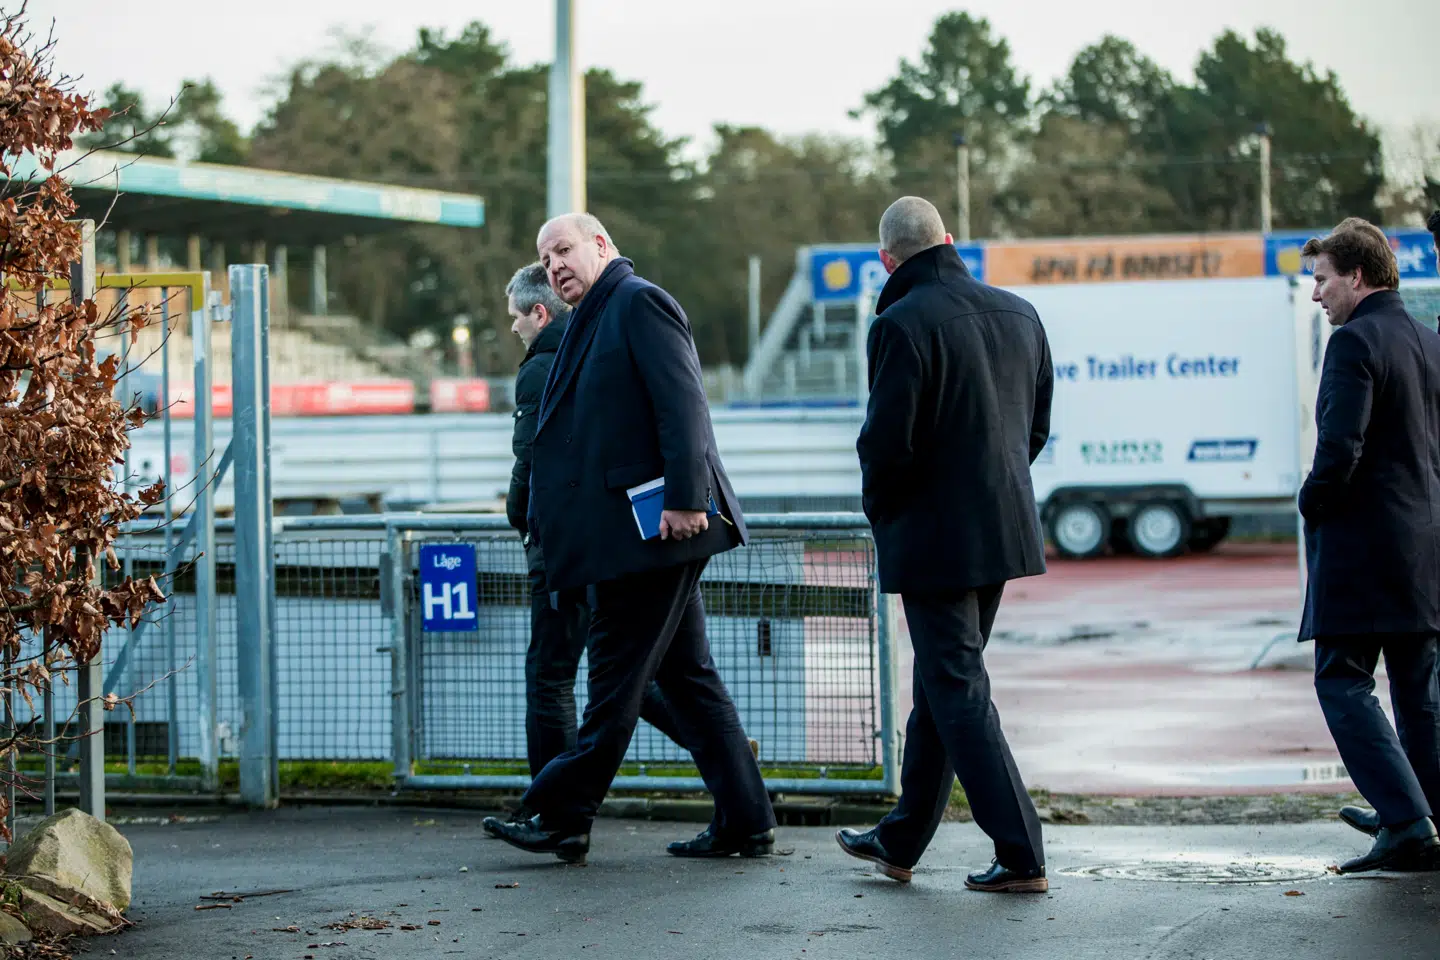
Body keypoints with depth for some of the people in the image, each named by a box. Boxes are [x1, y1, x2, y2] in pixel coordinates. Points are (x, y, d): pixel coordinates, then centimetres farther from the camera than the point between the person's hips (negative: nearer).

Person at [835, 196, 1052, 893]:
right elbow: (1036, 426, 13)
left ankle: (1020, 857, -4)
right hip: (1004, 529, 8)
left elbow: (887, 443, -19)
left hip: (934, 537, -8)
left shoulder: (902, 325, -17)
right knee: (941, 685, 17)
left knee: (959, 694, -2)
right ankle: (900, 842, 28)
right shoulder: (1017, 314, 6)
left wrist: (880, 508, 0)